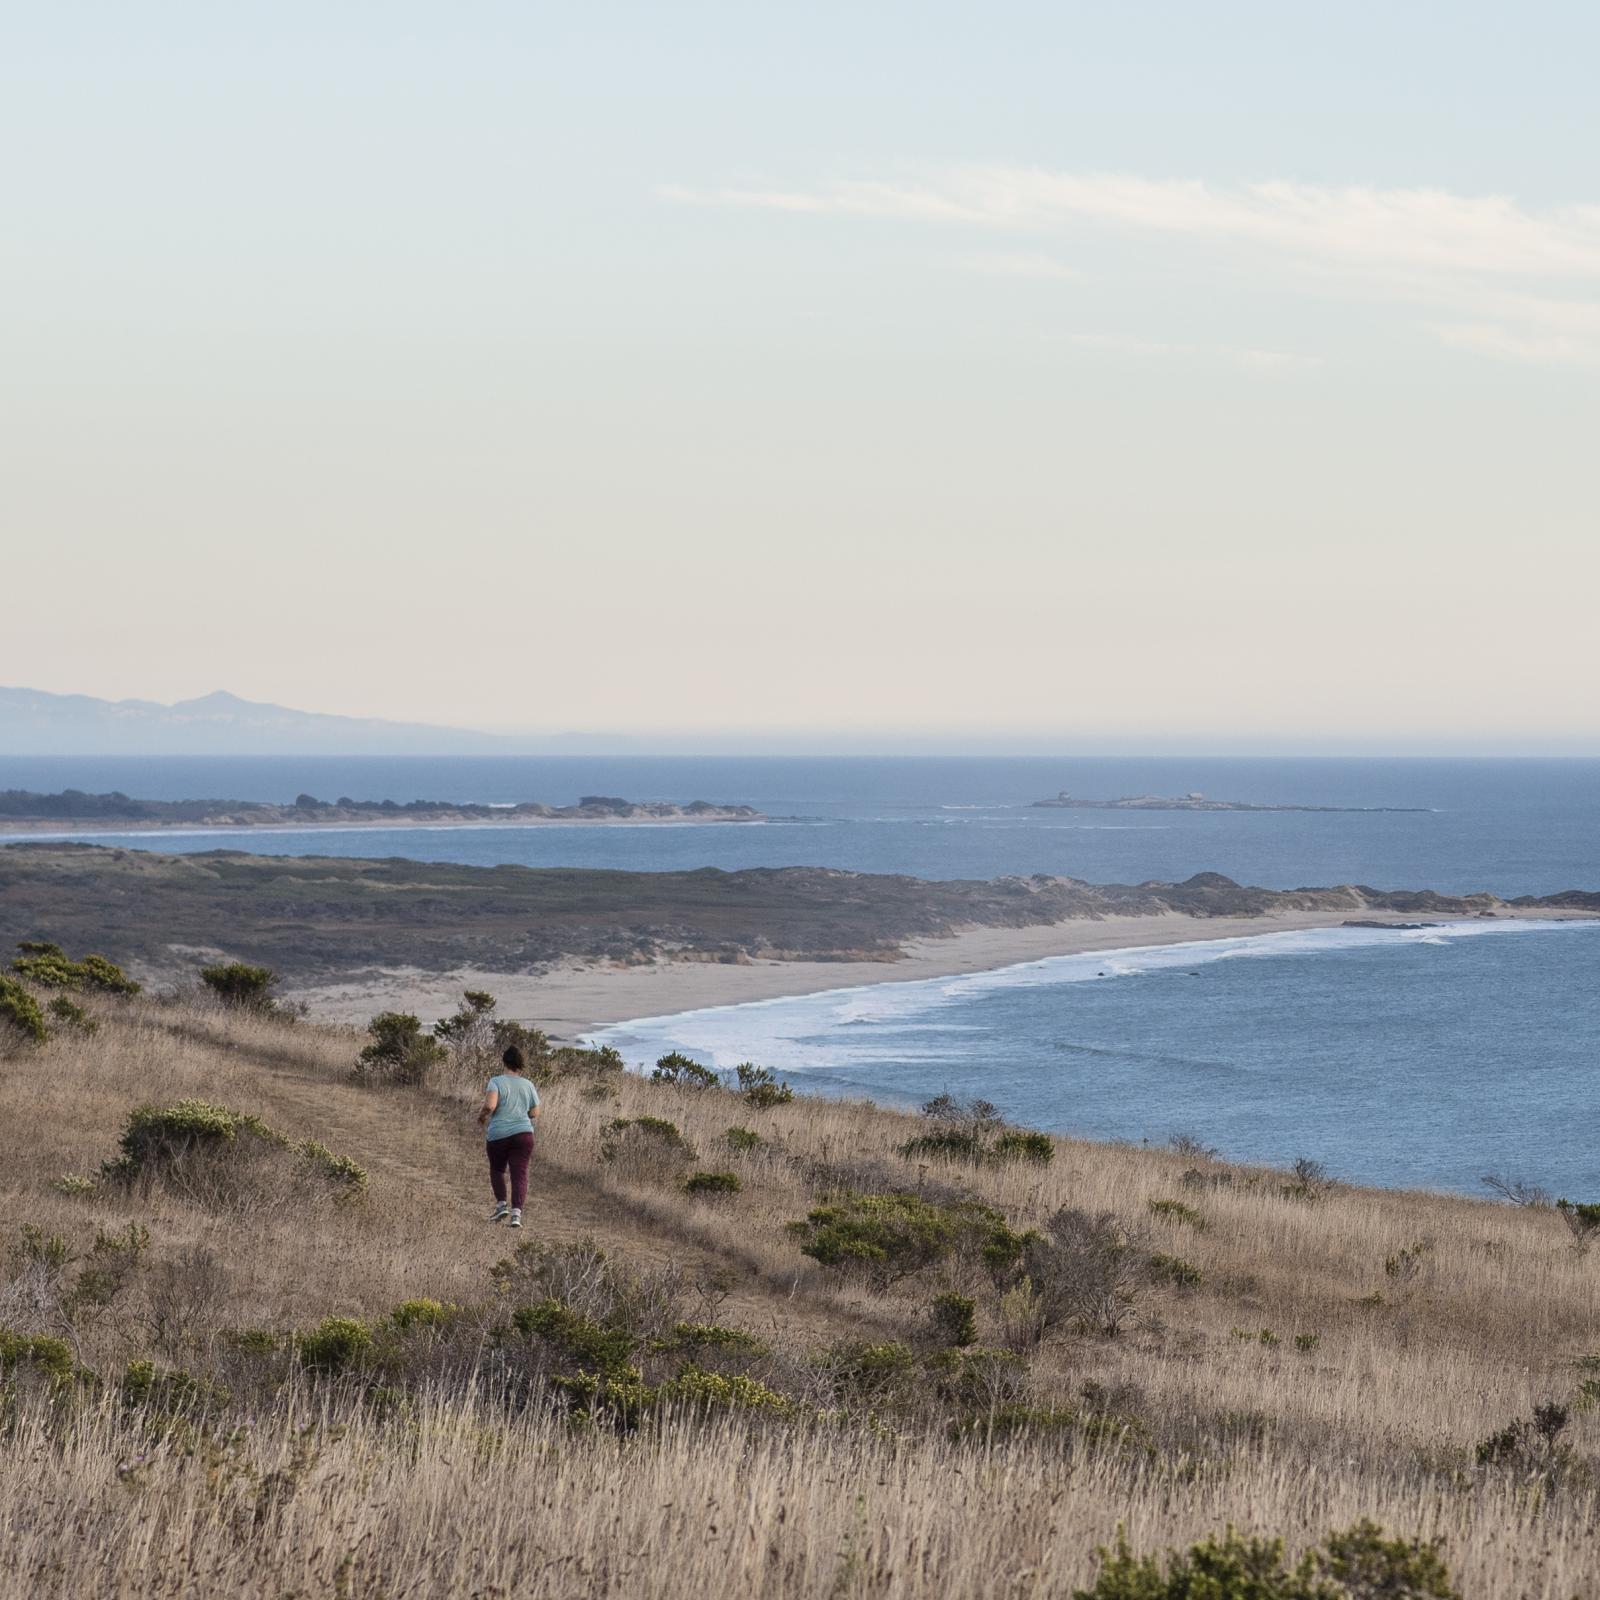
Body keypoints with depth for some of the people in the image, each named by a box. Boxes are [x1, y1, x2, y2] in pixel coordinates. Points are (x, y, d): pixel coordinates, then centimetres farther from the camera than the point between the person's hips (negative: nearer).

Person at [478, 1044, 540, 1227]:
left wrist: (482, 1116, 0)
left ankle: (501, 1204, 7)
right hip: (523, 1133, 2)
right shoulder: (528, 1085, 6)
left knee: (497, 1169, 20)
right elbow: (535, 1113, 12)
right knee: (519, 1173, -1)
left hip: (498, 1135, -2)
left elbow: (490, 1105, -19)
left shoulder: (496, 1081, -6)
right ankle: (516, 1212, -15)